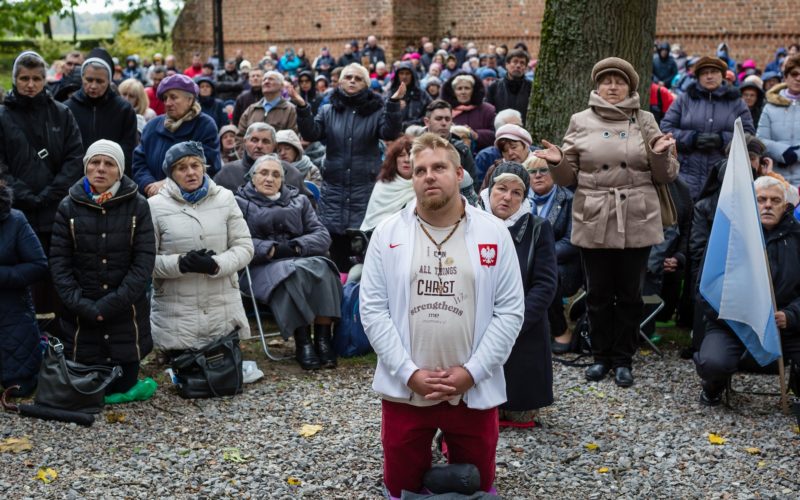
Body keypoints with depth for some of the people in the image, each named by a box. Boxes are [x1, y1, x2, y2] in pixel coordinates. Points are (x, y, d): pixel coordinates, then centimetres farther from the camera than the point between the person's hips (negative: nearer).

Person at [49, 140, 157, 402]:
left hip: (127, 313, 0)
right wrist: (81, 304, -13)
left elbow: (144, 261, -7)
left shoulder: (138, 206, -3)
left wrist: (112, 304, -14)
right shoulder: (69, 207, 0)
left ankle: (126, 382, 35)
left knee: (123, 389, 5)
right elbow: (59, 261, -2)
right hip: (82, 316, 1)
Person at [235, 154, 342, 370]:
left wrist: (296, 246, -10)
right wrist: (272, 249, -17)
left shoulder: (299, 200, 21)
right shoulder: (240, 203, 11)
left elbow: (322, 236, 8)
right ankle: (302, 342, -32)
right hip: (264, 266, -3)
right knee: (292, 274, -35)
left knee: (322, 267, -30)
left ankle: (323, 339, -31)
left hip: (303, 259, 3)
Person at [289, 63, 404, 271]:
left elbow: (390, 133, -10)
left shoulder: (376, 110, 4)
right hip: (334, 187, 2)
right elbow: (311, 134, 0)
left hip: (365, 186, -2)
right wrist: (302, 108, -14)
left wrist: (393, 104, -23)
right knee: (335, 238, 3)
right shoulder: (328, 110, 11)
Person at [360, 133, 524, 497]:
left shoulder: (494, 233, -1)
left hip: (475, 390, 0)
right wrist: (409, 372, -12)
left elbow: (510, 310, -3)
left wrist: (471, 372, -11)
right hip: (404, 389, 0)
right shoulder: (387, 234, -1)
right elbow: (373, 310, -4)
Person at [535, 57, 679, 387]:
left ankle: (623, 359, 19)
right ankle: (601, 356, 22)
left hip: (637, 221, 0)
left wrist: (661, 155, -13)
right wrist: (558, 162, -13)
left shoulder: (645, 121, 7)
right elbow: (569, 178, 8)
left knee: (630, 294, 7)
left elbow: (664, 176, 7)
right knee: (598, 294, 8)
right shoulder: (581, 122, 6)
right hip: (593, 221, 0)